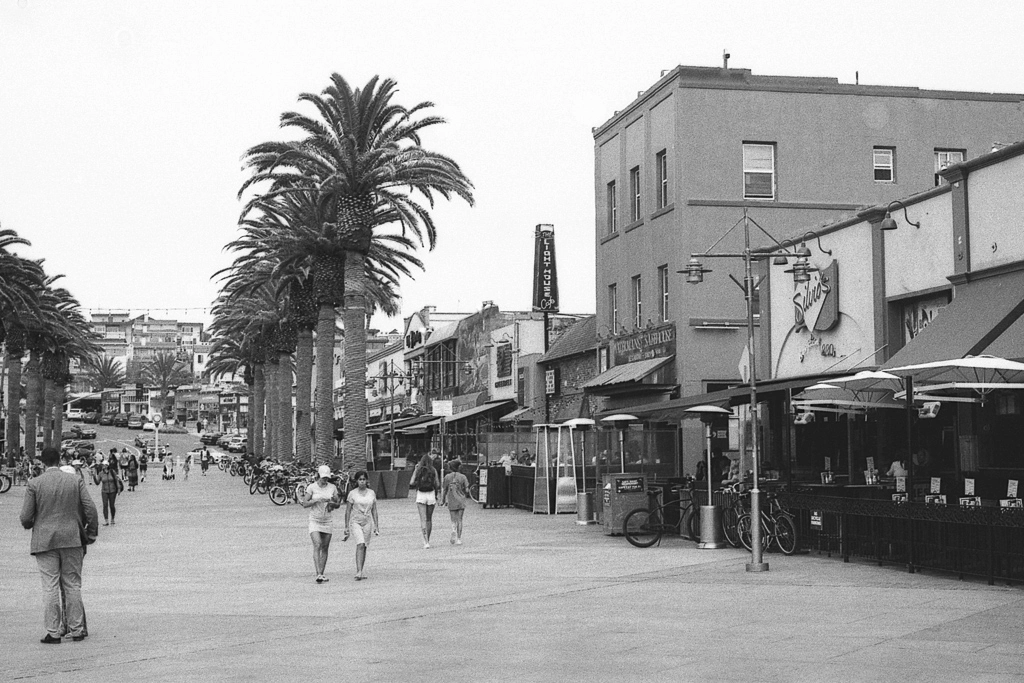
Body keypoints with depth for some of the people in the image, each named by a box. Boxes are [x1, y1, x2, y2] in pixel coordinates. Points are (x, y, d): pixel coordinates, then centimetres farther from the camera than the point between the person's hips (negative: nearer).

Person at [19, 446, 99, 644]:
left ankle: (53, 632, 2)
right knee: (73, 585, 9)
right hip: (72, 539, 2)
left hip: (45, 541, -2)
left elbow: (25, 518, -3)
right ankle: (77, 630, 11)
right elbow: (91, 509, -2)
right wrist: (91, 533, 9)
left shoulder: (34, 484, -3)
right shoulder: (76, 481, 1)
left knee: (50, 586, 2)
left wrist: (31, 525, 19)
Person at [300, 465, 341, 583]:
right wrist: (317, 500, -19)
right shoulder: (312, 487, -4)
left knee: (325, 548, 5)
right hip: (314, 520, -4)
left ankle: (321, 574, 13)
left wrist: (332, 503, -11)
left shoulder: (332, 487, 5)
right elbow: (304, 504, -7)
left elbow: (338, 504, 10)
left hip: (327, 521, 4)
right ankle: (318, 574, -22)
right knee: (317, 546, -17)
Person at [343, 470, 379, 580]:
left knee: (364, 547, 6)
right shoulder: (352, 493, -2)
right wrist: (346, 527, -1)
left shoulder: (371, 493, 6)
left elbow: (374, 511, 10)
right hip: (355, 521, -3)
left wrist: (376, 526, 7)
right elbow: (348, 511, 1)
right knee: (360, 544, -20)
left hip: (367, 522, 3)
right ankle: (359, 572, -25)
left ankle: (360, 572, 18)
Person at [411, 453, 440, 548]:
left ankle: (426, 541, -17)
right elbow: (436, 484, -4)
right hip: (431, 495, 1)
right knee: (429, 519, 15)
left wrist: (415, 470, 7)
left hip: (420, 495, -1)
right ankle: (427, 540, 23)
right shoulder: (433, 471, -1)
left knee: (423, 519, -4)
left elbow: (412, 483, -3)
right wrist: (436, 496, 8)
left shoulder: (418, 470, -1)